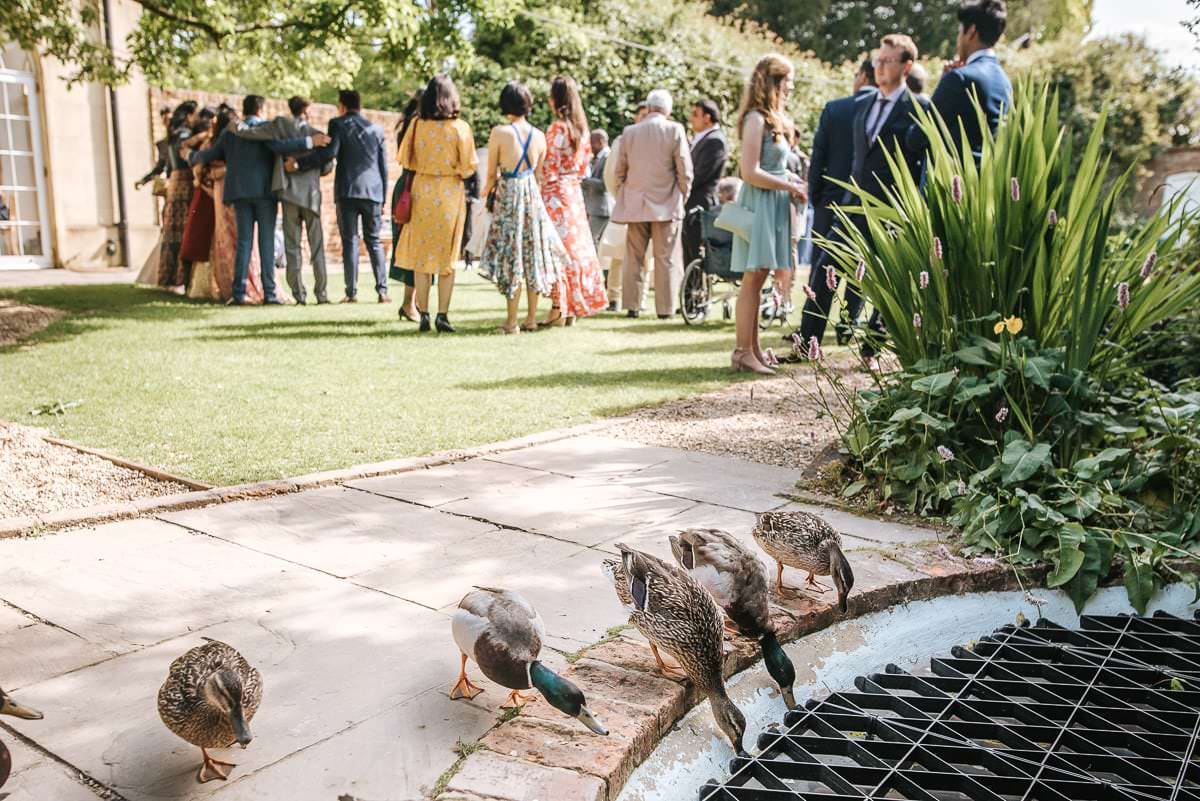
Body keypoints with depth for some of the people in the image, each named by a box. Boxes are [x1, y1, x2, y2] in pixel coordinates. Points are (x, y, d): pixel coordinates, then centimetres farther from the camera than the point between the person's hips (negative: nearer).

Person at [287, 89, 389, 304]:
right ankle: (382, 290, 1)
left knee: (350, 241, 0)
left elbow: (329, 152, -14)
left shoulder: (338, 124, 1)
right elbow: (383, 167, 13)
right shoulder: (376, 129, 14)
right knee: (374, 241, 8)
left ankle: (352, 292, -4)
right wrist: (382, 199, 17)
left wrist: (298, 163, -8)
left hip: (347, 191, -3)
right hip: (373, 192, 3)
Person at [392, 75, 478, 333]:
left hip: (422, 190, 2)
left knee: (421, 255, 9)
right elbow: (468, 166, -7)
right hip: (450, 193, -2)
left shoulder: (417, 124, -3)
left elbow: (405, 160, 3)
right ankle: (442, 314, 3)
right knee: (447, 255, 7)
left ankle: (423, 314, 8)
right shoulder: (460, 127, -8)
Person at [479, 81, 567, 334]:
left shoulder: (499, 133, -10)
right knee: (532, 255, 10)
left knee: (511, 256, 0)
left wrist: (487, 190, 17)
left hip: (507, 197, -4)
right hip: (532, 196, 4)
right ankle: (531, 318, 15)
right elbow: (538, 173, 11)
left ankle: (512, 321, 1)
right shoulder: (539, 135, 2)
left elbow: (491, 174, -4)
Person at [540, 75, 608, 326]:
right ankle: (573, 308, 14)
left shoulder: (557, 128, -13)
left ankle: (559, 308, -5)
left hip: (555, 193, -7)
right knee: (575, 246, 9)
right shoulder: (582, 127, 9)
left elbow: (548, 168, -13)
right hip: (575, 192, 7)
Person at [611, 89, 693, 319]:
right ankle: (665, 308, 3)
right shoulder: (675, 130, -6)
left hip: (635, 205, 2)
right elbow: (684, 170, -5)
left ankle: (632, 306, 11)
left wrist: (623, 198, 19)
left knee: (633, 257, 10)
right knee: (666, 258, 3)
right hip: (666, 204, -2)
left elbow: (620, 170, 8)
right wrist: (683, 197, 7)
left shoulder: (629, 132, 3)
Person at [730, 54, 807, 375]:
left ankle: (753, 349, 13)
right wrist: (790, 186, -11)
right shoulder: (756, 119, -11)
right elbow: (750, 172, -18)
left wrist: (794, 180, 7)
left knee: (757, 279, 9)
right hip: (759, 204, -9)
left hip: (773, 205, 9)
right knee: (753, 279, -9)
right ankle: (743, 352, -6)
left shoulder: (774, 120, 18)